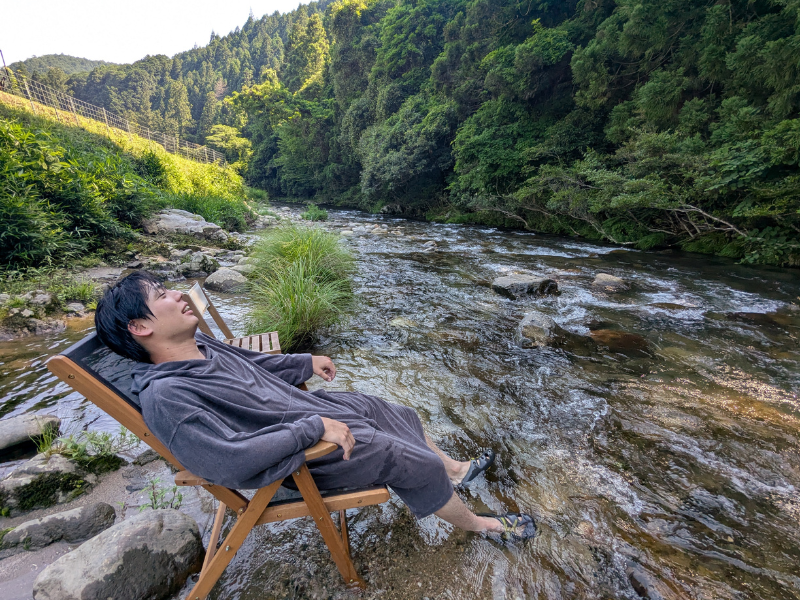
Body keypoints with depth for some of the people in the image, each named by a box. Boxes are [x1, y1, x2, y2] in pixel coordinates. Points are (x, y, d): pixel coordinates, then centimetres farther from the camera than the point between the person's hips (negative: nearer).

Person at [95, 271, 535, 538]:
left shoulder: (200, 345, 1)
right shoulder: (164, 397, -27)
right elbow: (231, 462, -34)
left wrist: (306, 362, 13)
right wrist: (313, 428, -32)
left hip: (311, 407, 9)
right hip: (302, 456, -8)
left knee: (394, 413, 16)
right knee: (410, 459, -5)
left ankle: (452, 470, 41)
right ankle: (475, 523, 24)